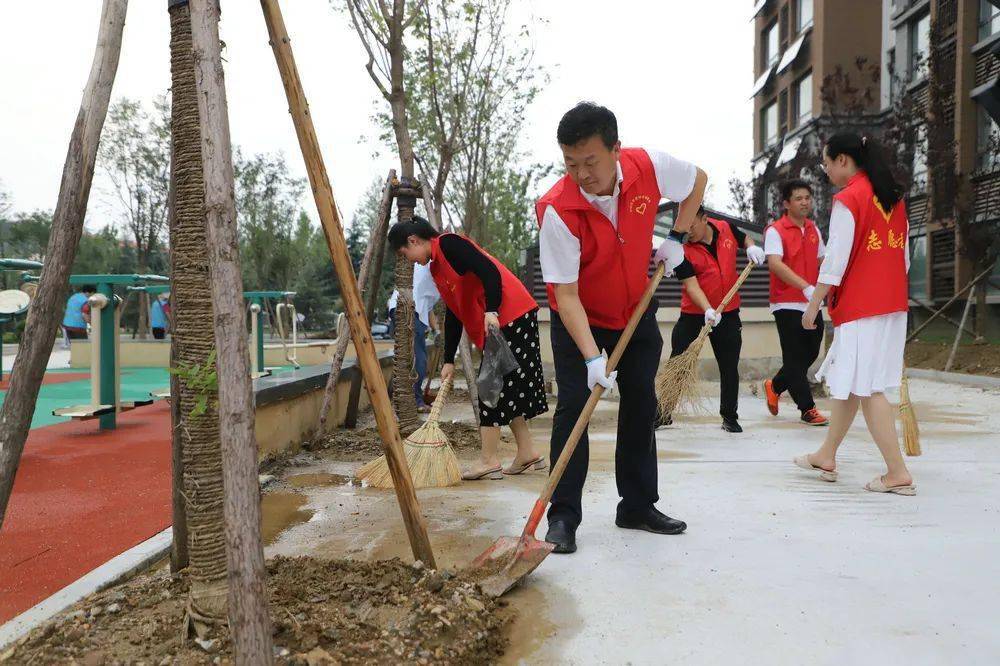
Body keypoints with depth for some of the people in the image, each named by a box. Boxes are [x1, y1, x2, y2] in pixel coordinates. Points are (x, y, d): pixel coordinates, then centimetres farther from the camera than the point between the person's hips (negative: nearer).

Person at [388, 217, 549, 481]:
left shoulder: (448, 244, -8)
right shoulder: (437, 267, 19)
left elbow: (490, 271, -21)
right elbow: (453, 314, 20)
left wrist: (491, 311, -31)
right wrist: (449, 360, 18)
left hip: (510, 315, -10)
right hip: (500, 324, 10)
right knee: (508, 389, 12)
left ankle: (489, 461, 0)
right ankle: (527, 453, 19)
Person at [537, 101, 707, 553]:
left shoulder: (649, 167, -20)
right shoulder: (557, 210, -31)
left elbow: (698, 180, 4)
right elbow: (566, 295, -30)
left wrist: (676, 238, -5)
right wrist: (592, 357, -37)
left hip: (637, 312, 4)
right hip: (579, 320, -4)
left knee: (642, 407, 9)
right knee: (573, 406, -14)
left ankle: (638, 507, 23)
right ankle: (563, 517, -4)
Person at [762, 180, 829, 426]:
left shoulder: (814, 229, 12)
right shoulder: (775, 230, -10)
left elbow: (822, 262, 22)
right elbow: (775, 264, -24)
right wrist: (806, 287, -33)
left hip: (812, 304, 7)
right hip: (787, 305, -7)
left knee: (811, 354, 12)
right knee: (795, 358, -2)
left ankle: (774, 386, 33)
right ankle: (807, 409, 10)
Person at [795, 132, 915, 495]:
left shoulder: (847, 200, -12)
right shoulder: (893, 196, 13)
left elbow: (835, 261, -16)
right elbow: (903, 254, 17)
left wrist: (813, 305, -10)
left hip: (859, 307, -9)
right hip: (893, 303, 9)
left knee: (865, 388, -3)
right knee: (847, 380, 16)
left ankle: (898, 473, -1)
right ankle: (826, 457, 27)